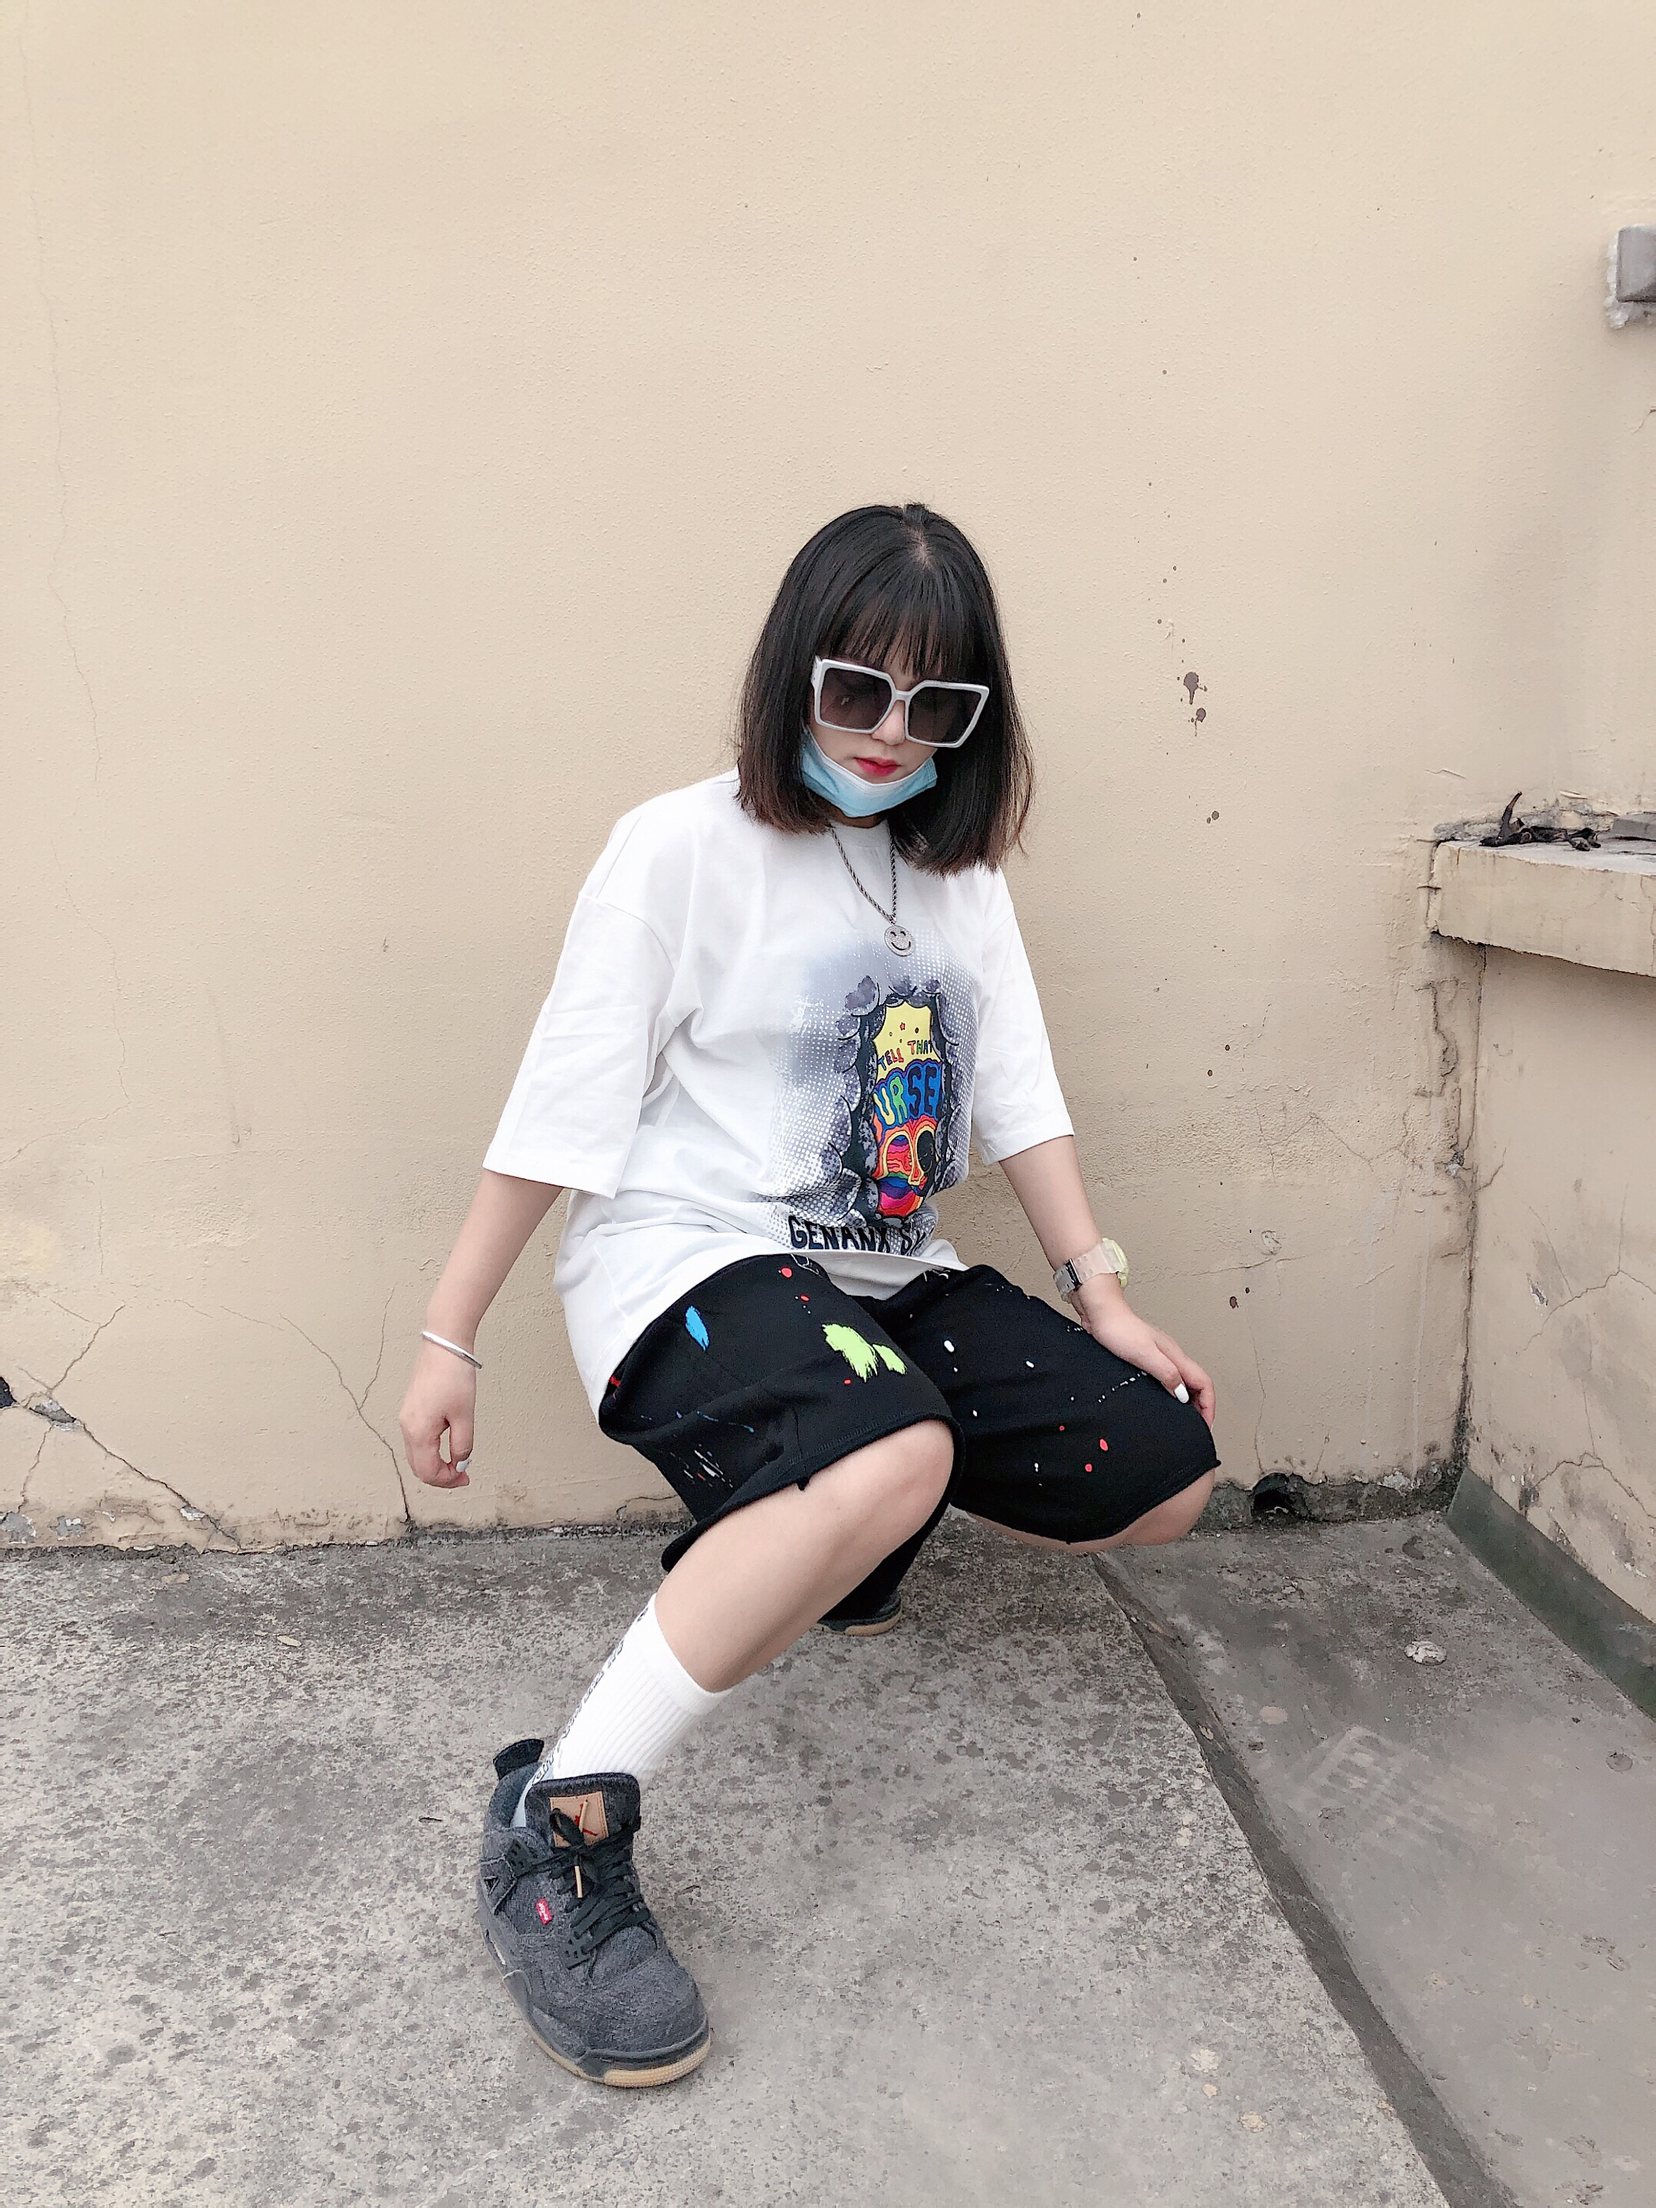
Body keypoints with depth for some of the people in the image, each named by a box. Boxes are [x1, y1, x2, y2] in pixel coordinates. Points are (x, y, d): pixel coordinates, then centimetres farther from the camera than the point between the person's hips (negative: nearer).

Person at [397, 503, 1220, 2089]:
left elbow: (1017, 1096, 9)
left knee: (1165, 1472, 0)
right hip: (691, 1259, -7)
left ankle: (825, 1527, 18)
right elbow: (559, 1112, -9)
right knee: (895, 1456, -37)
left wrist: (1101, 1292, 0)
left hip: (885, 1276, 7)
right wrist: (451, 1338, -7)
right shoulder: (684, 847, -8)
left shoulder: (958, 869, 11)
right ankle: (557, 1828, -23)